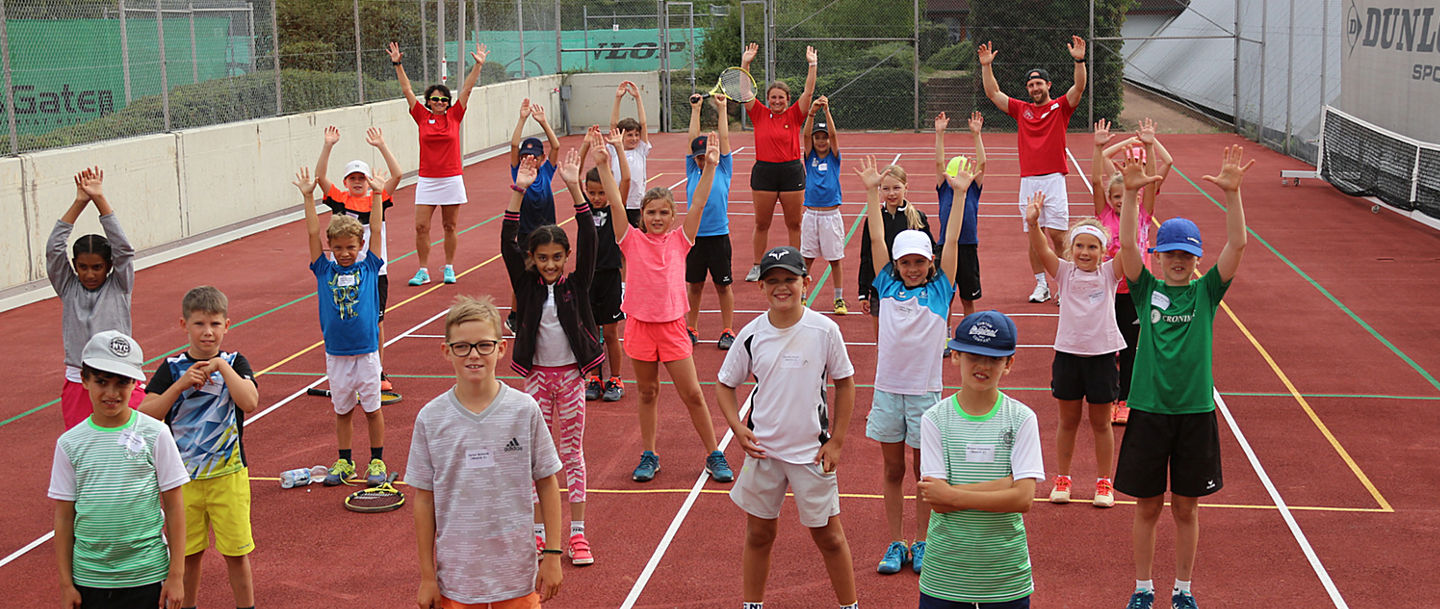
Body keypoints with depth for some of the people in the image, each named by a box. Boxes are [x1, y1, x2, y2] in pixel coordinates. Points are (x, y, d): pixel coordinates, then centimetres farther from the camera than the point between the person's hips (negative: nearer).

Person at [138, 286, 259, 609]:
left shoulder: (234, 363, -3)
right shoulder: (171, 368, 0)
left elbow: (250, 402, -21)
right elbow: (145, 415, -11)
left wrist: (222, 366, -21)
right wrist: (181, 384, -19)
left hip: (227, 475, -1)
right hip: (183, 476, 1)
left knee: (235, 552, 4)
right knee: (188, 553, 11)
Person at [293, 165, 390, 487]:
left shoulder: (368, 267, 0)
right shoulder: (324, 270, 2)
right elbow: (313, 234, -3)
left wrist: (376, 195, -9)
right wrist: (308, 197, -9)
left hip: (366, 352, -1)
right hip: (336, 354, 1)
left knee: (372, 408, 8)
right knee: (342, 410, 12)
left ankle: (377, 461, 19)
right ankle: (345, 462, 24)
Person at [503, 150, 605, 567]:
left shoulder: (576, 285, -5)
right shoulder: (527, 286, -3)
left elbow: (588, 240, -15)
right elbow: (507, 245, -13)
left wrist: (574, 188, -22)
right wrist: (519, 192, -21)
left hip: (571, 374, -1)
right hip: (538, 374, 1)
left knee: (572, 451, 6)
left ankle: (577, 533, 12)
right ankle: (539, 532, 16)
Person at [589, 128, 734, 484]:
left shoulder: (679, 240, 1)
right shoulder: (633, 241, 0)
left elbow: (698, 204, -7)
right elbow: (615, 204, -10)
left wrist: (710, 167, -17)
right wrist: (603, 165, -20)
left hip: (672, 326, 0)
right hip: (640, 324, 0)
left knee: (692, 394, 2)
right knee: (647, 392, 12)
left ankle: (714, 455, 14)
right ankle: (649, 457, 24)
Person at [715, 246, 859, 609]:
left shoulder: (824, 331, -9)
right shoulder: (751, 335, -4)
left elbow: (845, 383, 1)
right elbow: (725, 385, 8)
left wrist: (837, 441, -2)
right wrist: (738, 429, -7)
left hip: (812, 452, -2)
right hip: (762, 449, 2)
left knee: (828, 536, 7)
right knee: (759, 534, 12)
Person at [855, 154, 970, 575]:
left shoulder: (939, 290, 1)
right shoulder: (888, 286, 4)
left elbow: (951, 242, -4)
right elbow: (876, 239, 2)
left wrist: (960, 194, -9)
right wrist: (871, 191, -1)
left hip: (925, 391, -1)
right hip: (888, 390, 1)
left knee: (925, 470, 8)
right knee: (892, 469, 9)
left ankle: (921, 543, 21)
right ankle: (895, 544, 19)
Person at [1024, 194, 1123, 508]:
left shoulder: (1109, 273, -1)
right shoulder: (1064, 272, 0)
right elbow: (1042, 249, -15)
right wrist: (1033, 223, -34)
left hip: (1102, 354, -1)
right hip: (1068, 353, 1)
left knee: (1101, 423, 10)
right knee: (1068, 421, 12)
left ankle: (1104, 482, 22)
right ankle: (1061, 479, 24)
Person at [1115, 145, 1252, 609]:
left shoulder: (1206, 292, 2)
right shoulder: (1146, 289, 1)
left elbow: (1237, 244, -10)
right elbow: (1127, 244, -13)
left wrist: (1232, 193, -23)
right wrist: (1130, 192, -26)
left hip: (1196, 413, 1)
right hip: (1148, 410, -1)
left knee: (1186, 508, 10)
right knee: (1147, 506, 8)